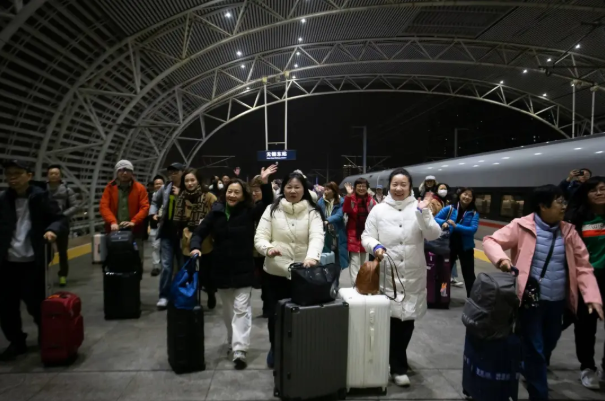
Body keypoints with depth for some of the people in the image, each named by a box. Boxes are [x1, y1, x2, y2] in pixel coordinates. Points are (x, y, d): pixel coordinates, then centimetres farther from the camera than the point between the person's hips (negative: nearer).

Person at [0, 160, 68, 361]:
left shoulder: (41, 197, -3)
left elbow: (61, 219, -6)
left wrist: (53, 230, -27)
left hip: (32, 262, -4)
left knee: (35, 304, 2)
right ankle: (16, 342, 28)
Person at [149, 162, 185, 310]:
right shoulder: (165, 189, 5)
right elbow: (155, 202, 20)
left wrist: (179, 195, -17)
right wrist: (154, 214, 4)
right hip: (167, 232, 2)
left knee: (183, 265, 12)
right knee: (166, 265, 3)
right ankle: (164, 296, 9)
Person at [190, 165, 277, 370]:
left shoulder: (249, 211, -8)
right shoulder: (216, 211, -2)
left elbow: (268, 205, -20)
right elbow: (200, 231, 2)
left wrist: (265, 182, -30)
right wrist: (195, 247, -16)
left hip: (243, 269, -3)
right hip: (222, 269, 4)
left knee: (241, 309, -3)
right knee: (228, 309, 18)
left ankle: (239, 350, -3)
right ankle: (233, 340, 37)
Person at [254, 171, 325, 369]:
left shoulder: (312, 212, -3)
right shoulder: (272, 209, -1)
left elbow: (317, 237, -18)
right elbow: (260, 237, -5)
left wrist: (312, 257, -38)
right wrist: (268, 248, -28)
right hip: (276, 272, 1)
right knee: (275, 313, 13)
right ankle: (275, 348, 40)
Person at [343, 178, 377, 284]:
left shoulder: (371, 201, 3)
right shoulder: (351, 199, -7)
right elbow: (346, 210, -25)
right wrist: (348, 196, -37)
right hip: (354, 235, -4)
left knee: (365, 261, 17)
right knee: (354, 261, -7)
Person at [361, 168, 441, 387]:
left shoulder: (419, 208, 1)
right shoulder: (379, 209, 0)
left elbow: (434, 235, -8)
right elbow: (367, 236, 1)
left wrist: (424, 215, -26)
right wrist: (375, 246, -21)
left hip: (413, 275, 2)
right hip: (388, 273, -2)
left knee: (408, 318, 14)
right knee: (393, 317, -1)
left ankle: (397, 357, 39)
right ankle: (398, 367, 17)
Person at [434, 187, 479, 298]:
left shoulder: (474, 213, -6)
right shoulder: (450, 208, -5)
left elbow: (473, 229, -17)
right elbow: (436, 218, -2)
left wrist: (456, 226, -26)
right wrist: (443, 222, -23)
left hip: (466, 247, -1)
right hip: (449, 245, 1)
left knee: (468, 274, 7)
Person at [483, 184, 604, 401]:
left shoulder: (568, 231, 4)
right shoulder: (522, 226, -10)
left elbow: (583, 266, 4)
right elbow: (491, 241, -8)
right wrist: (501, 258, -29)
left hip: (557, 301, 5)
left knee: (549, 345, 23)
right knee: (534, 350, 3)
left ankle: (532, 372, 50)